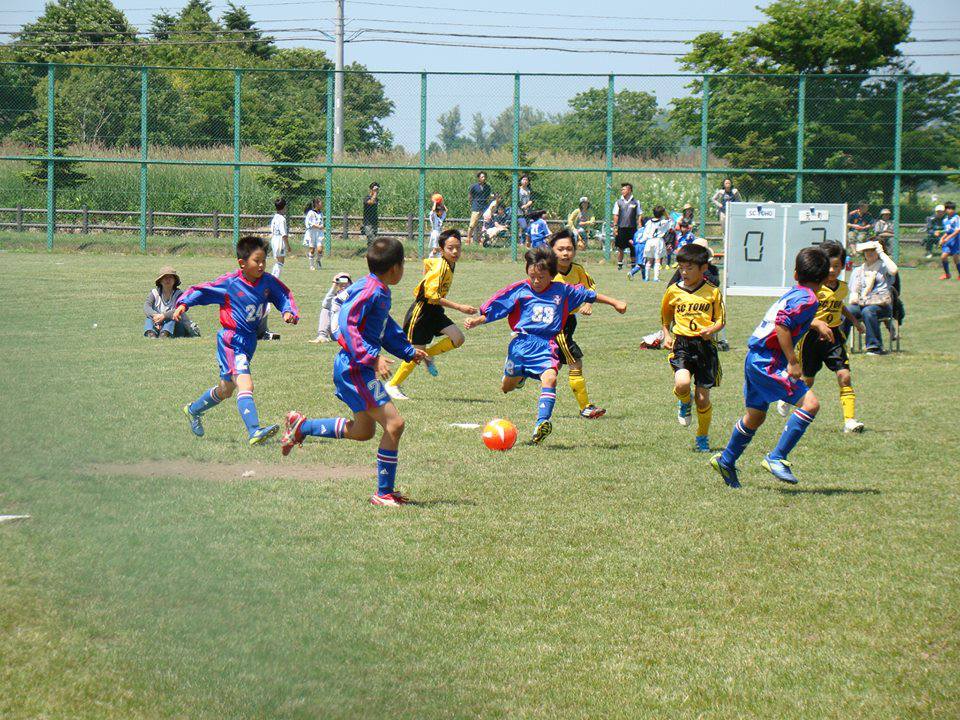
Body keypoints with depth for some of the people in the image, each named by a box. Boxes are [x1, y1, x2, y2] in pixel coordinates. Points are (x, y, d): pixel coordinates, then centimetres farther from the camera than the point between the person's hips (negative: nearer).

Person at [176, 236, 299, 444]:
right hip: (231, 342, -7)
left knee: (226, 390, 23)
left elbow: (284, 295, 13)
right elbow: (200, 291, -7)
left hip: (250, 342, 7)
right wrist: (183, 304, -20)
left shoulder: (268, 282, 0)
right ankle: (254, 432, -34)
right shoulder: (229, 283, -13)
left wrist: (289, 312, -7)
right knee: (245, 384, -24)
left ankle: (193, 410, 47)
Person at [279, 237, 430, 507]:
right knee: (394, 424, -12)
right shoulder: (369, 291, -19)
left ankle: (301, 427, 32)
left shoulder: (380, 292, 12)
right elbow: (346, 324, -28)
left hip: (357, 368, 11)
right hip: (354, 368, -11)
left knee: (363, 431, 22)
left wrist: (410, 352, 23)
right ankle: (384, 493, -5)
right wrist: (373, 357, -31)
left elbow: (387, 329, 27)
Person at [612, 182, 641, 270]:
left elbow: (639, 215, 8)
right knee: (620, 248, 2)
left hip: (632, 228, 0)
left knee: (633, 247, 2)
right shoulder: (619, 202, 5)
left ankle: (634, 264, 11)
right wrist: (615, 227, -2)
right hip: (621, 228, 0)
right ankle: (619, 264, 11)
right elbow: (616, 215, 6)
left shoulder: (635, 202, 5)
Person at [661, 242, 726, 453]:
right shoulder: (674, 291, 5)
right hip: (681, 344, 1)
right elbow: (665, 318, 20)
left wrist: (711, 330, -17)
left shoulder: (713, 292, -1)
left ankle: (703, 437, 25)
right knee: (682, 383, -26)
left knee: (702, 397, 2)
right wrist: (666, 335, 5)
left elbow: (720, 321, 3)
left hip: (705, 345, -1)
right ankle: (684, 403, 11)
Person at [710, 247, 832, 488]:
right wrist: (793, 362, -25)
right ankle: (776, 459, -19)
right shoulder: (808, 299, -14)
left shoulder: (793, 293, 13)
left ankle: (726, 461, 41)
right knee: (810, 403, -18)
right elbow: (781, 325, -25)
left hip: (755, 358, 10)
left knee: (756, 416, 24)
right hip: (768, 362, -10)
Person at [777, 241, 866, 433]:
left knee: (844, 376, -13)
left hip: (834, 336, 4)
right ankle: (786, 397, 44)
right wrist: (818, 324, -39)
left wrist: (855, 321, 26)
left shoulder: (842, 288, 5)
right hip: (811, 336, -4)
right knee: (807, 381, 11)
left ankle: (850, 420, -14)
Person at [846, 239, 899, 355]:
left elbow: (894, 270, -13)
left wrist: (881, 253, -5)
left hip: (881, 305, -4)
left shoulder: (883, 266, 12)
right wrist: (853, 297, -4)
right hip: (860, 304, 4)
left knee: (868, 311, -37)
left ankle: (875, 346, -33)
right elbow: (854, 290, 21)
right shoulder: (858, 270, 25)